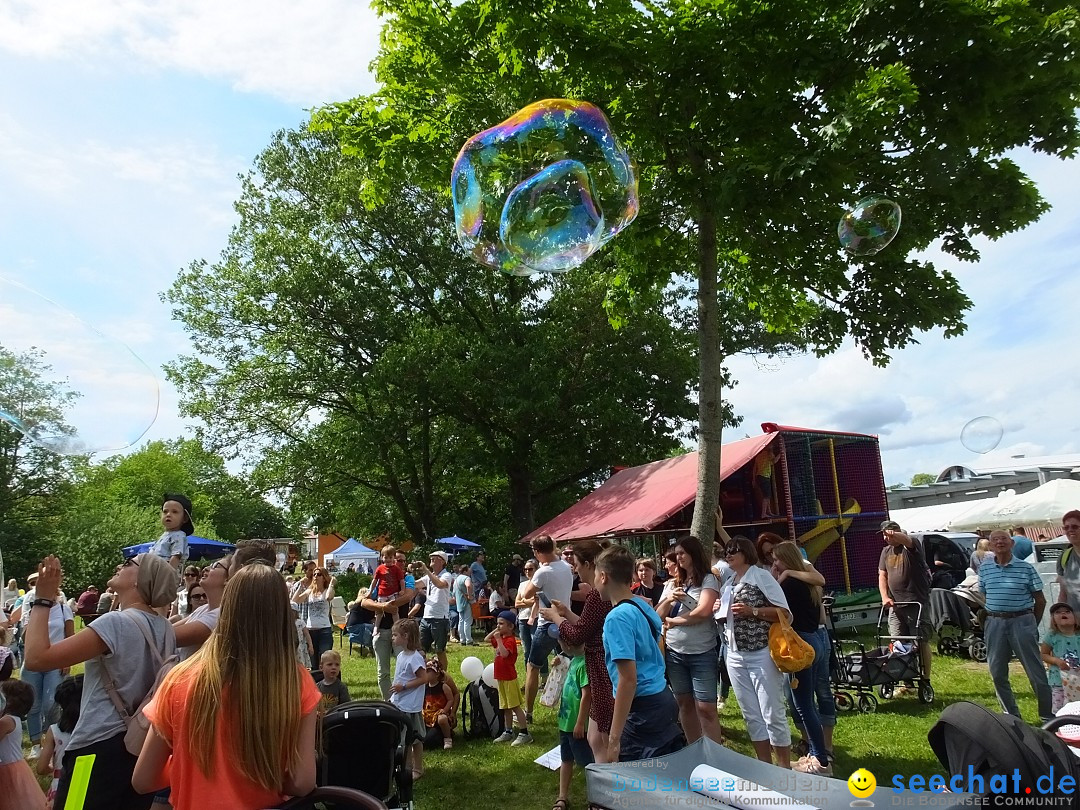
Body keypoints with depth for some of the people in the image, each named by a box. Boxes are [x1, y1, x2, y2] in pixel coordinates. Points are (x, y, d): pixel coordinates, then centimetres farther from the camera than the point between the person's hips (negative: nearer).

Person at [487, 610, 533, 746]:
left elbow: (504, 653, -35)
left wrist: (498, 639, -33)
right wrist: (495, 631, 6)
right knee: (506, 707, 17)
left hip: (509, 678, -9)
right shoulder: (501, 638, 9)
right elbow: (486, 639, 18)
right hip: (501, 677, 9)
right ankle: (508, 732, 27)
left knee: (515, 706, -4)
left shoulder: (510, 640, -19)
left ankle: (524, 733, 2)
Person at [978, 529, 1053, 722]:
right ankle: (1011, 715, 22)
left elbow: (1040, 600, 4)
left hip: (1021, 621, -3)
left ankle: (1048, 715, 18)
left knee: (1035, 671, 2)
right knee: (997, 673, 8)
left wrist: (1033, 625, 6)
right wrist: (984, 622, 7)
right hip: (994, 624, 3)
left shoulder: (1026, 567, -3)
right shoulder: (985, 568, 6)